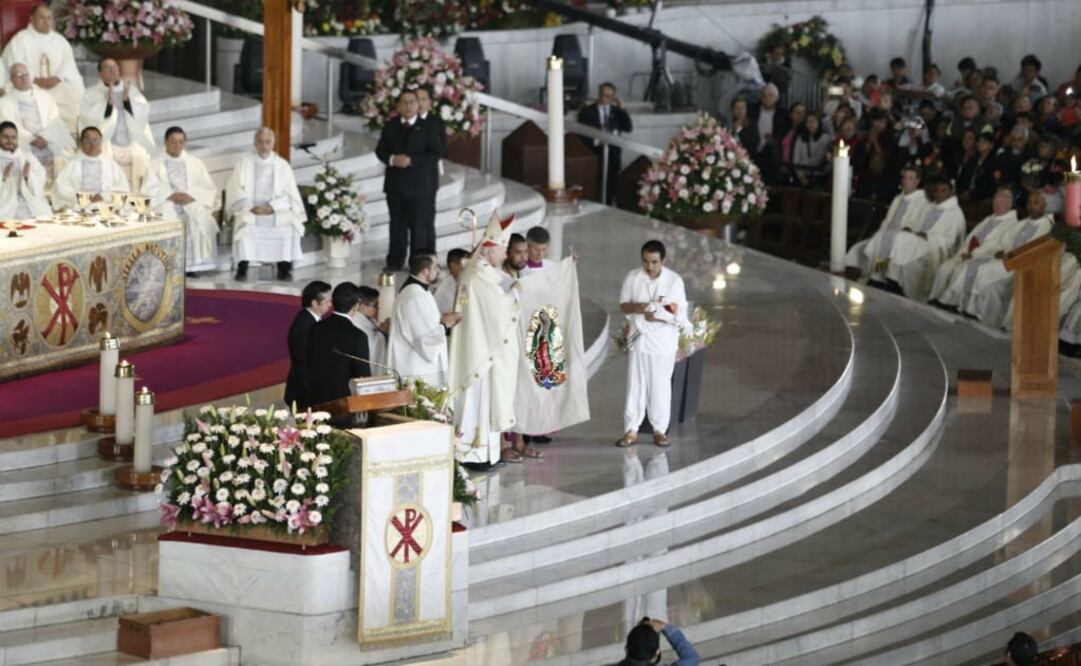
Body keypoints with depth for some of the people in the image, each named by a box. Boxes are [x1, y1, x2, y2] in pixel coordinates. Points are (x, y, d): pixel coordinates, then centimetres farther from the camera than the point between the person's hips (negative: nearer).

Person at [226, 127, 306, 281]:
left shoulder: (283, 166, 10)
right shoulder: (244, 164, 8)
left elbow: (290, 194, 3)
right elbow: (237, 193, 0)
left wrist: (272, 207, -14)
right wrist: (251, 207, -16)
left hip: (277, 211, 1)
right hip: (250, 212, -1)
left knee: (289, 227, -29)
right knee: (245, 227, -32)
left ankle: (284, 268, -18)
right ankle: (242, 269, -23)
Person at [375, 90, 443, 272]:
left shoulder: (428, 127, -4)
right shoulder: (390, 126, 9)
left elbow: (436, 153, -9)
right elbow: (380, 150, 9)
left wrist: (412, 160, -19)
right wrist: (392, 159, -14)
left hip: (420, 184, -4)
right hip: (396, 183, 4)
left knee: (420, 224, -2)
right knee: (397, 223, 10)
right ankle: (395, 261, 16)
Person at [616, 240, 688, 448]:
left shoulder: (674, 280, -8)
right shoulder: (633, 277, -1)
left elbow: (681, 315, -6)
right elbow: (623, 305, 5)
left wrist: (659, 317, -21)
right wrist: (636, 307, -17)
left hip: (664, 342, -2)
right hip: (638, 338, 2)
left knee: (661, 386, 4)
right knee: (635, 385, 3)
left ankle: (659, 429, 14)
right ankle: (631, 430, 7)